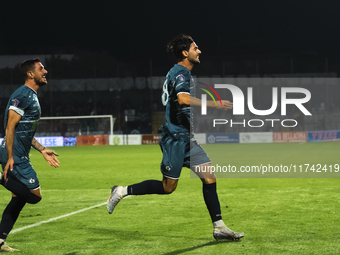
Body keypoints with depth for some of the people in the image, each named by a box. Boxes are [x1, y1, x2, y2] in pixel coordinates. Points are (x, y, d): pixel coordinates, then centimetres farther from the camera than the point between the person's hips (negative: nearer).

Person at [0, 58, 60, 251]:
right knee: (35, 195, -12)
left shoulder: (32, 96, 19)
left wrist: (43, 150, 22)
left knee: (19, 199, 13)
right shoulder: (23, 95, -13)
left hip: (19, 156, 10)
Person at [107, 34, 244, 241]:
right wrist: (214, 104, -34)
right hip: (175, 138, -10)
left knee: (209, 178, 0)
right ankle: (123, 191, 13)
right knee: (168, 187, -2)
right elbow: (183, 99, -33)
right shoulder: (181, 73, -14)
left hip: (187, 138, 10)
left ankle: (219, 228, -1)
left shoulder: (183, 73, 18)